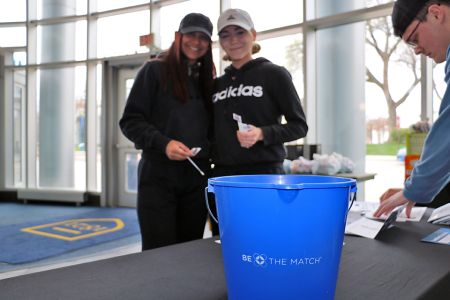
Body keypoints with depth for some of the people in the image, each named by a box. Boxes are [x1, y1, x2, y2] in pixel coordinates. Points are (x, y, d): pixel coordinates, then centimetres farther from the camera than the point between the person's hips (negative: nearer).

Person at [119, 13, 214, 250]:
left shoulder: (206, 80, 16)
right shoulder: (155, 70, 1)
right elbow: (130, 121, -5)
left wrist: (209, 155, 1)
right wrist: (163, 143, -17)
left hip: (196, 178, 5)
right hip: (158, 176, -4)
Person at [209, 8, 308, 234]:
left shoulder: (273, 74, 1)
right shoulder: (217, 84, 15)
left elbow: (299, 126, -2)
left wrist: (262, 134, -18)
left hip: (263, 174, -5)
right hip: (222, 176, 5)